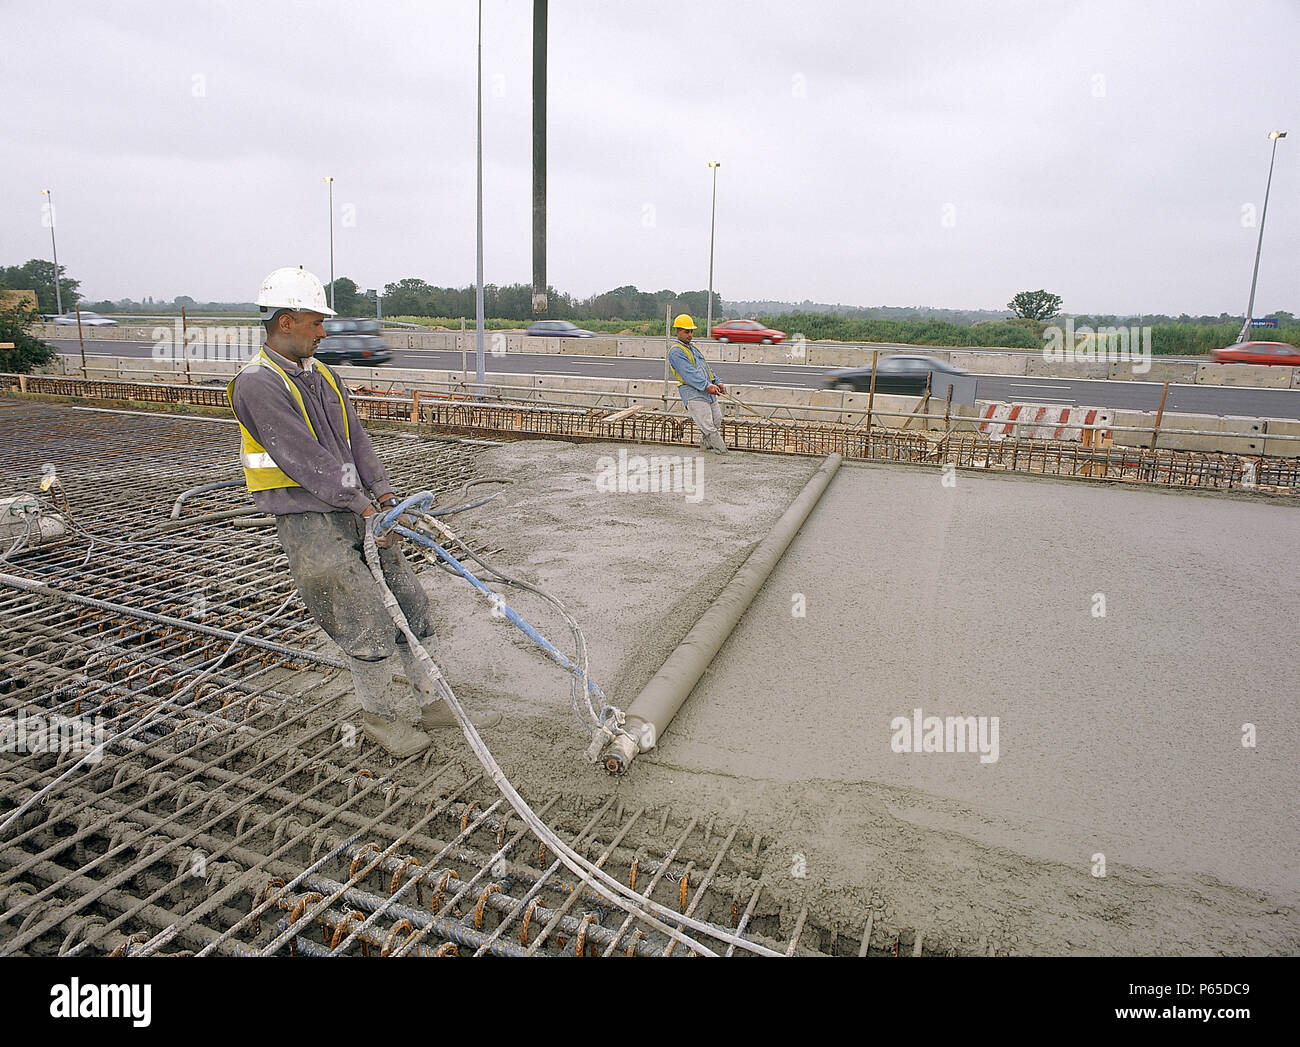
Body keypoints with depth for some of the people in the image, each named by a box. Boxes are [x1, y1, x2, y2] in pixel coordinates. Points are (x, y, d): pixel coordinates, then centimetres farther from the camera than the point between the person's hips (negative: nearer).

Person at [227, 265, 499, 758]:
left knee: (409, 601, 10)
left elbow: (355, 439, 9)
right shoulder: (257, 385, -15)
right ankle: (380, 717, 18)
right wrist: (365, 507, -20)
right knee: (368, 625, -4)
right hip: (308, 522, -8)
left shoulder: (321, 375, 12)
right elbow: (305, 459, -21)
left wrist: (384, 495, -3)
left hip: (354, 511, 8)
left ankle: (433, 703, 24)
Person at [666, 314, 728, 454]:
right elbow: (688, 373, -17)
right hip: (693, 395, -9)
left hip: (709, 394, 9)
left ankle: (705, 448, 23)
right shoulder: (675, 351, -6)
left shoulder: (694, 348, 25)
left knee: (717, 423, 10)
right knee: (708, 428, -12)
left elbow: (706, 367, 27)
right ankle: (721, 452, -11)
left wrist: (717, 382, 10)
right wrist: (706, 386, -26)